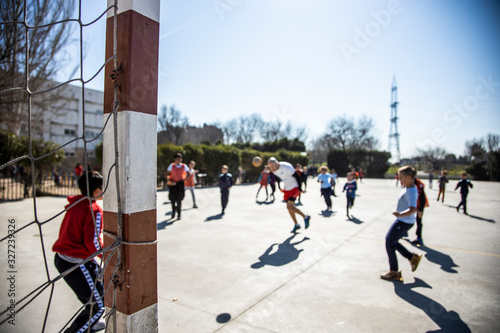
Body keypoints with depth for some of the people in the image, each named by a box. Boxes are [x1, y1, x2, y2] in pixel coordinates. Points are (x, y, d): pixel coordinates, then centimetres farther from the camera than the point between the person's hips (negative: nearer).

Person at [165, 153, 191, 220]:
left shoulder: (184, 166, -2)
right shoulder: (172, 166, -3)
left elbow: (189, 173, 10)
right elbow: (166, 174, 1)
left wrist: (184, 179, -1)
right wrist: (168, 180, -14)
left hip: (180, 184, -1)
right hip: (172, 184, 1)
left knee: (179, 199, -7)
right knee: (172, 198, 4)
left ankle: (179, 214, 4)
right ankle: (173, 211, 31)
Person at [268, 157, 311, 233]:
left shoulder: (286, 167, -27)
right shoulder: (274, 170, -4)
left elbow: (297, 177, -20)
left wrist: (299, 188, -14)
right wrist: (279, 187, 18)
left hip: (294, 187, -8)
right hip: (287, 188, 8)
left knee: (289, 207, -17)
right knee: (290, 207, 10)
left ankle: (305, 217, 3)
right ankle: (296, 225, 28)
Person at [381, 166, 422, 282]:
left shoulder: (411, 192, -25)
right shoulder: (409, 188, 5)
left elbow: (413, 209, -39)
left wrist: (401, 214, -52)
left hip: (404, 222, -10)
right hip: (402, 221, 10)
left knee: (389, 243, -3)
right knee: (390, 241, 19)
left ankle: (394, 272, 8)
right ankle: (413, 257, 28)